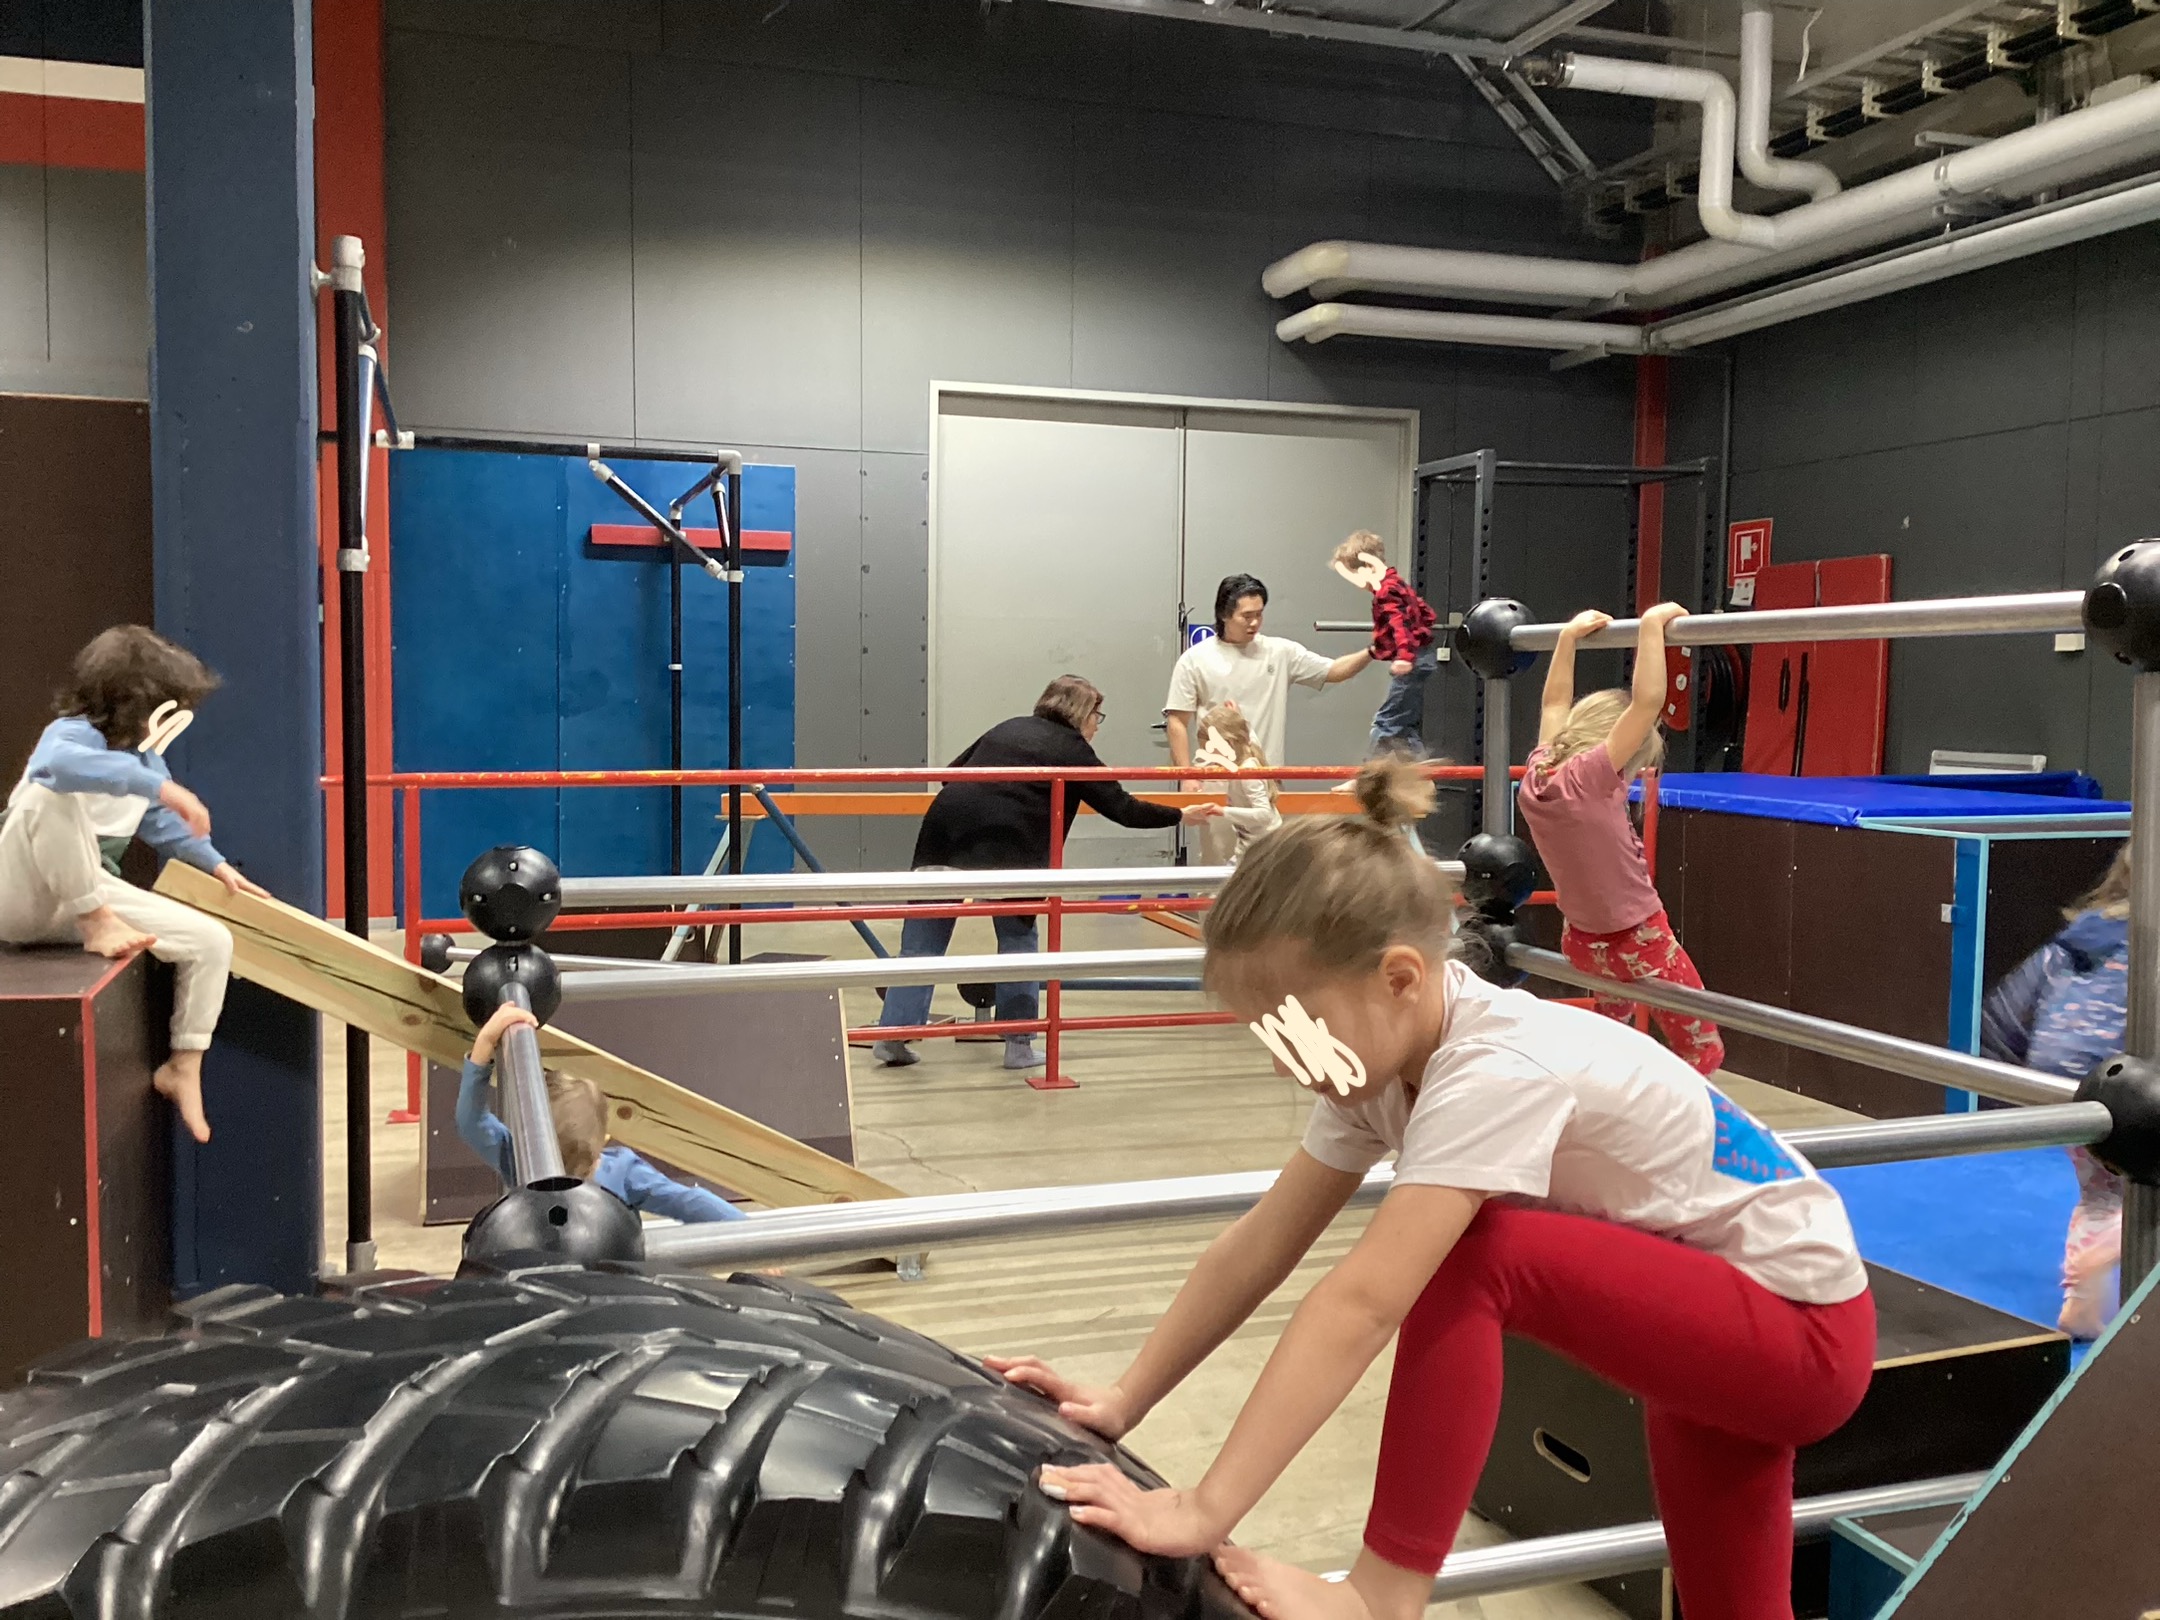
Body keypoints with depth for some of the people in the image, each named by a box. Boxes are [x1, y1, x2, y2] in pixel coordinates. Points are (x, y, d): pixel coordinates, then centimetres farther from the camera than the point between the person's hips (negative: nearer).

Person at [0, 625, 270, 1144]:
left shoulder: (146, 758, 7)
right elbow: (58, 765, -47)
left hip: (91, 894, 8)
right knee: (50, 793, -37)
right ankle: (96, 925, -22)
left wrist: (217, 865, 20)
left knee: (213, 942, -5)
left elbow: (157, 823, 26)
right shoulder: (72, 734, -19)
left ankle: (183, 1069, 9)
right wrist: (162, 786, -52)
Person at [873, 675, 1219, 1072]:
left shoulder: (1007, 728, 26)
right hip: (1005, 846, -5)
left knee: (922, 939, 10)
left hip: (946, 829, 5)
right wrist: (1181, 815, 21)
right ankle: (1018, 1044, 16)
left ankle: (893, 1036, 11)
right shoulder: (1073, 749, 11)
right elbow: (1121, 808, 11)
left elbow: (952, 773, 27)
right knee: (1017, 936, 13)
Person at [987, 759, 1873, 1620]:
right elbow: (1259, 1247, -5)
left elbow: (1361, 1302, -41)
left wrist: (1201, 1513, -41)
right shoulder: (1393, 1043, -8)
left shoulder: (1498, 1072, -34)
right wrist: (1121, 1402, -8)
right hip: (1698, 1312, 9)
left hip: (1801, 1326, -9)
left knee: (1468, 1258, -28)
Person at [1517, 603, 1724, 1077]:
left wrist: (1569, 635, 11)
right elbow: (1647, 703, -31)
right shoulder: (1590, 779, -26)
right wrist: (1652, 626, -27)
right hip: (1639, 944, -8)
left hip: (1580, 940, 8)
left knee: (1615, 1006, 38)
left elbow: (1556, 704, 9)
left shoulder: (1536, 778, -7)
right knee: (1704, 1052, 5)